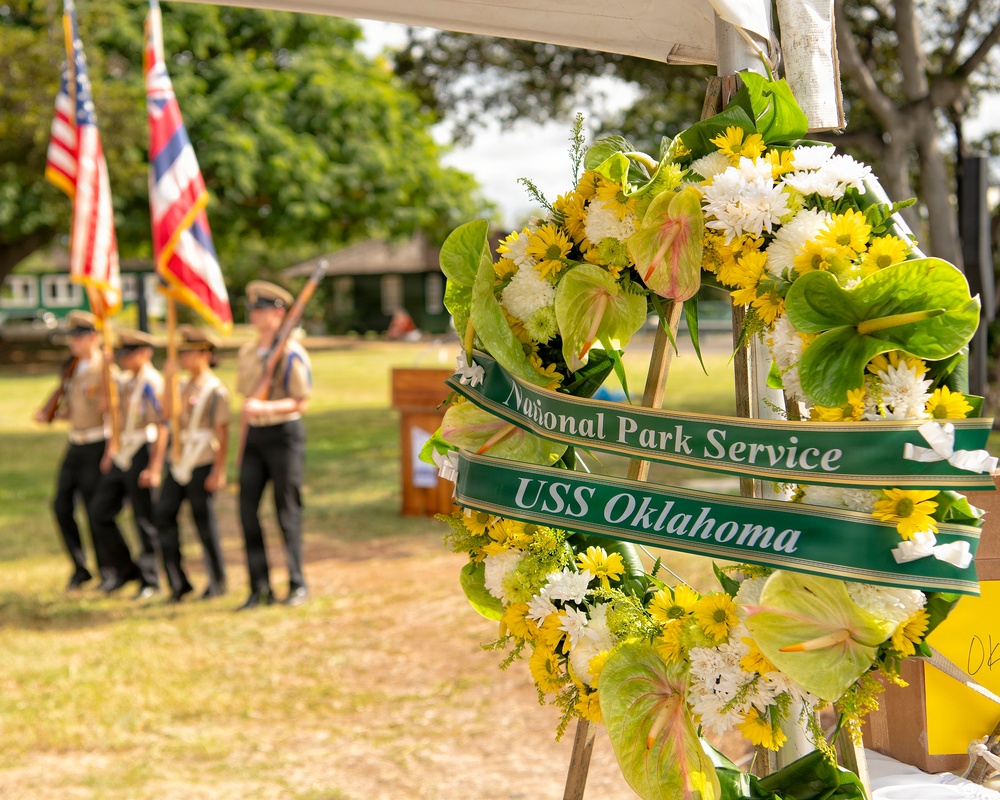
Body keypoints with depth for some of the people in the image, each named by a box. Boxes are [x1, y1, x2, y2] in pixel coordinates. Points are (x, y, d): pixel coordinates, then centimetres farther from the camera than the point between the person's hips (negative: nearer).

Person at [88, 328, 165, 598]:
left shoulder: (153, 383, -11)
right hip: (120, 455, 8)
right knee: (100, 511, 6)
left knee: (144, 518, -1)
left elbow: (161, 428, -14)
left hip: (141, 454, -8)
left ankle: (149, 581, 10)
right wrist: (111, 452, 15)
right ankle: (123, 568, 20)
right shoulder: (125, 381, 14)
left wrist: (154, 468, -18)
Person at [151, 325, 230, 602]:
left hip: (202, 464, -7)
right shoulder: (184, 386, 14)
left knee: (204, 521, -1)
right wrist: (168, 380, -7)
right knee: (163, 514, 1)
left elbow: (222, 433, -11)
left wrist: (219, 471, -14)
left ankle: (217, 582, 13)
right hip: (178, 462, 7)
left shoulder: (216, 390, -8)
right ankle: (177, 581, 8)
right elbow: (168, 412, -1)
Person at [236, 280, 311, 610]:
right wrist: (243, 443, 18)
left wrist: (264, 408, -27)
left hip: (284, 434, -6)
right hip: (255, 435, 6)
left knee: (288, 511, -1)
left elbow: (301, 403, -13)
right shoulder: (247, 352, 11)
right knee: (247, 509, 1)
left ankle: (298, 585, 11)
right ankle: (260, 587, 8)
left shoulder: (292, 353, -10)